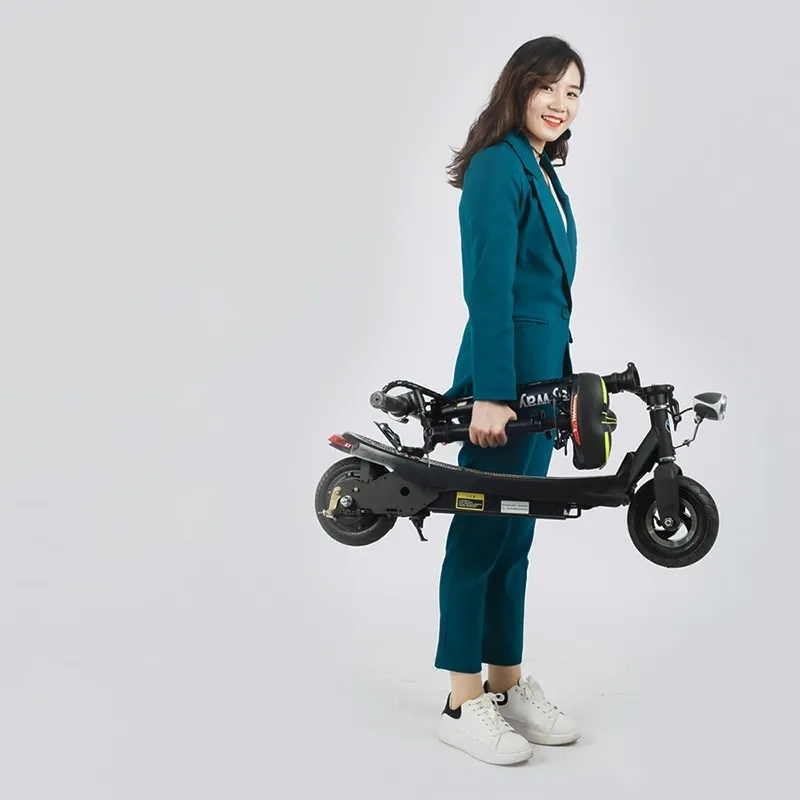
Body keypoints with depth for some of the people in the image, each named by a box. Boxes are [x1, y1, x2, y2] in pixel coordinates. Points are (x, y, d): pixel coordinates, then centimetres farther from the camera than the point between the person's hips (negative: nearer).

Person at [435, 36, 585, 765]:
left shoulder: (545, 173, 15)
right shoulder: (498, 165, -12)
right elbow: (488, 288, -18)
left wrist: (559, 382, 14)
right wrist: (491, 393, -22)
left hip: (540, 372, 9)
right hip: (504, 372, -9)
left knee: (515, 534, 14)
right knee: (482, 532, -2)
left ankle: (509, 685, 24)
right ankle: (464, 706, 8)